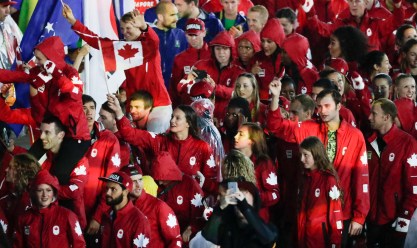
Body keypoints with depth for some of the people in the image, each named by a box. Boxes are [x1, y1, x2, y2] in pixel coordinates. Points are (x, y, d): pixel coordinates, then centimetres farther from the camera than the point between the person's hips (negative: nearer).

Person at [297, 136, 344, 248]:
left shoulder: (328, 179, -11)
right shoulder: (304, 178, 9)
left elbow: (336, 212, -12)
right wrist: (299, 234, 13)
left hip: (322, 236, -6)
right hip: (304, 236, 6)